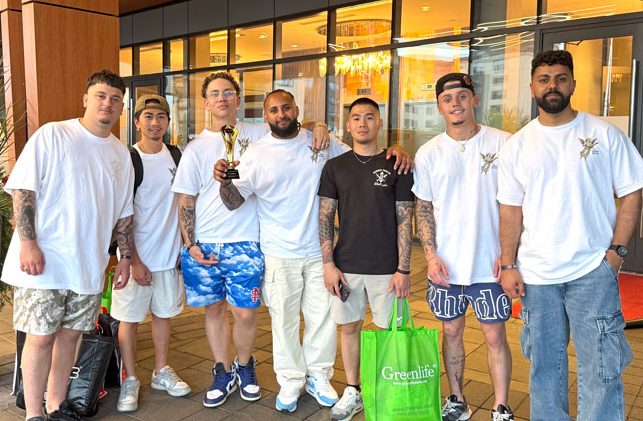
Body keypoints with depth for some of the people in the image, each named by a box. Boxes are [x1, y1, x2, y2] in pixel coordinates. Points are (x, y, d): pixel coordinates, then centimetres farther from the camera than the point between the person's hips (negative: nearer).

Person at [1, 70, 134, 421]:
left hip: (88, 264, 5)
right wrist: (28, 243, -15)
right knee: (40, 336, 0)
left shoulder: (121, 154, 12)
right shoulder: (52, 135, -4)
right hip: (43, 260, -5)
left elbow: (123, 213, 16)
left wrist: (125, 256, 12)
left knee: (69, 334, 12)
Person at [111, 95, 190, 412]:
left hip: (170, 252, 4)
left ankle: (161, 372, 29)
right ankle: (130, 380, 20)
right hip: (137, 254, -4)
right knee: (130, 317, 5)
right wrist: (134, 260, -14)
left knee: (163, 312, 14)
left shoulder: (176, 156, 4)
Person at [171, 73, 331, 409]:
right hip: (202, 244, 2)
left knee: (245, 313, 0)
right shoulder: (196, 148, 5)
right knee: (214, 308, 11)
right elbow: (185, 201, 5)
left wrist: (319, 126, -12)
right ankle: (223, 372, 30)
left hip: (244, 243, -1)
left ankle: (244, 367, 29)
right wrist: (190, 245, -4)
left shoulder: (258, 134, 2)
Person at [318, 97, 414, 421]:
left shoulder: (396, 166, -1)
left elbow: (404, 220, -3)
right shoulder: (335, 166, 5)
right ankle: (352, 392, 28)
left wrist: (403, 269, -8)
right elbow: (325, 216, 4)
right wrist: (328, 264, -4)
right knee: (349, 327, 11)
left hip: (386, 267, -2)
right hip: (346, 265, 2)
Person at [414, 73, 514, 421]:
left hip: (489, 263, -2)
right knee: (451, 331, 14)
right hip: (445, 264, 2)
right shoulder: (428, 153, 2)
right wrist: (431, 256, -4)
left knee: (494, 335, 6)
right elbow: (423, 209, 5)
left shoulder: (502, 143, -4)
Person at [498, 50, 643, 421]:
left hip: (593, 270, -2)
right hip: (535, 275, 2)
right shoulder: (517, 146, 4)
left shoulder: (606, 134, -1)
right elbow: (511, 210, 5)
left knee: (599, 368, 3)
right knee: (544, 364, 15)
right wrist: (509, 266, 0)